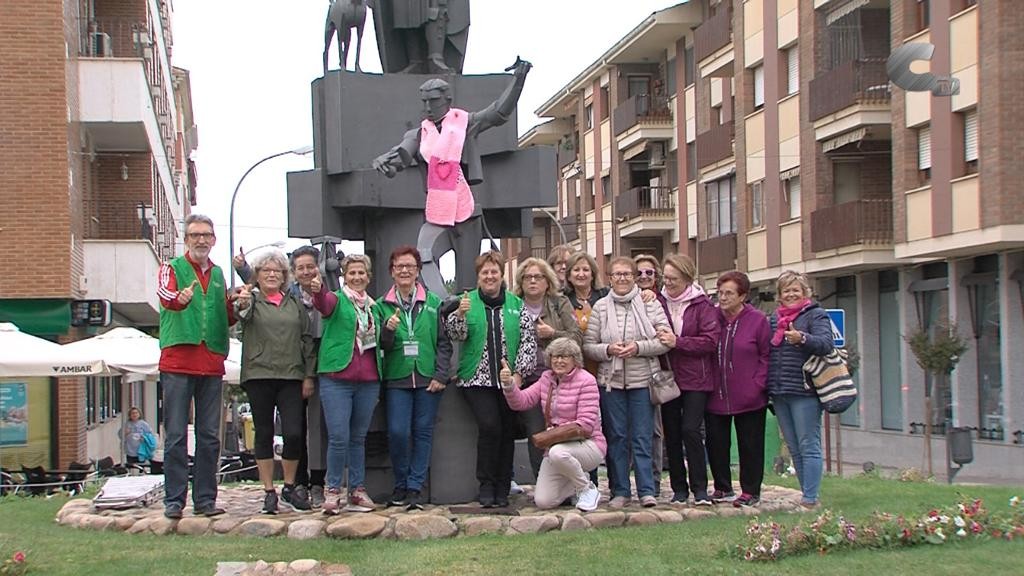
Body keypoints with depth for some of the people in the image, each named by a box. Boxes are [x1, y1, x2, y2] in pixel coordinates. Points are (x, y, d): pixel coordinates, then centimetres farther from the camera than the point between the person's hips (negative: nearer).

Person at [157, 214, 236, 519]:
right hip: (177, 362, -5)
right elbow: (165, 295, -20)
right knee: (175, 435, -4)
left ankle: (205, 499, 11)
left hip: (212, 364, 5)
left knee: (210, 436, 5)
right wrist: (180, 298, -44)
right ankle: (174, 500, 0)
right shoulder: (172, 268, 4)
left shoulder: (218, 274, 18)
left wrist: (232, 305, 2)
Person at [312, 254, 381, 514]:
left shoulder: (374, 306, 17)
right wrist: (317, 290, -45)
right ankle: (333, 491, 1)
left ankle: (357, 491, 17)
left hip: (368, 381, 5)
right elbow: (324, 303, -25)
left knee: (359, 438, 10)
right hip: (337, 378, -5)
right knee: (338, 437, -8)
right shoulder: (337, 300, 2)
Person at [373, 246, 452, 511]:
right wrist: (388, 330, -19)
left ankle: (415, 487, 9)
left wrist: (441, 375, -3)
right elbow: (380, 346, 2)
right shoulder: (382, 306, 7)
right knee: (397, 432, -8)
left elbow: (444, 342, 5)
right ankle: (400, 484, 11)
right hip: (397, 379, 0)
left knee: (423, 431, 2)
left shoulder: (433, 303, 6)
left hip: (428, 378, 0)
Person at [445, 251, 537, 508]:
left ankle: (503, 489, 13)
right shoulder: (468, 301, 5)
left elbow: (529, 339, 5)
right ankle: (487, 485, -5)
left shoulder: (516, 304, 9)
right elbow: (456, 335, -5)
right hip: (477, 379, -2)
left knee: (507, 431, 3)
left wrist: (519, 372, -6)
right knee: (489, 426, -18)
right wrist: (459, 314, -26)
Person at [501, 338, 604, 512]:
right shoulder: (547, 379, 9)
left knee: (558, 453, -40)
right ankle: (576, 486, 20)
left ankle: (588, 489, -12)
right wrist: (508, 384, -16)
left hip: (588, 445, -6)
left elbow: (586, 424, -18)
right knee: (542, 501, -11)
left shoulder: (586, 381, -11)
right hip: (557, 446, 6)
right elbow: (521, 401, 3)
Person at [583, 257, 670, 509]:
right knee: (616, 436, 5)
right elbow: (588, 346, 4)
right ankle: (620, 492, 12)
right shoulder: (600, 307, 5)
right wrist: (608, 350, -14)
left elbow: (666, 341, -3)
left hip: (642, 380, -1)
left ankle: (647, 490, 3)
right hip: (611, 381, 2)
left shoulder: (650, 304, 2)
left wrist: (638, 348, -15)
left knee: (642, 438, -1)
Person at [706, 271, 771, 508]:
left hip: (749, 399, -3)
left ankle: (750, 491, 14)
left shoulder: (758, 320, -5)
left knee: (750, 446, 5)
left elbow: (766, 356, -2)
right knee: (716, 444, 7)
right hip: (715, 397, 3)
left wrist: (757, 385, -9)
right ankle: (722, 488, 21)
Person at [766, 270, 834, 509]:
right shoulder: (774, 318, 18)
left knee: (808, 446, -6)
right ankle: (807, 494, 18)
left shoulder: (815, 315, -2)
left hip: (804, 391, -7)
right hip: (779, 393, 7)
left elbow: (826, 343, -18)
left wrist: (802, 339, -35)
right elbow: (766, 351, 24)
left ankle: (810, 498, -6)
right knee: (794, 449, 11)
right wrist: (769, 386, 12)